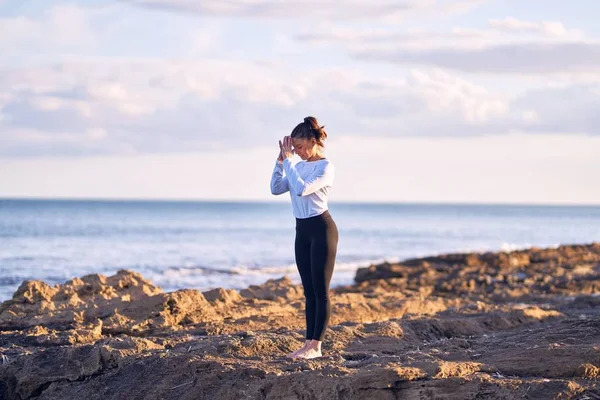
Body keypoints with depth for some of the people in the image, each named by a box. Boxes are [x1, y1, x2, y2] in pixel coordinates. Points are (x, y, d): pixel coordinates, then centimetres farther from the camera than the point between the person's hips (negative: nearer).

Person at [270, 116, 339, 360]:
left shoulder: (326, 167, -13)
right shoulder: (299, 166, 11)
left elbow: (301, 189, -25)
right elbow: (276, 189, 9)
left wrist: (289, 159, -18)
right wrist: (281, 160, 0)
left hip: (321, 229, -8)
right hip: (302, 230, 8)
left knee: (320, 290, -5)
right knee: (309, 291, 9)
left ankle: (316, 346, -4)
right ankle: (309, 343, 12)